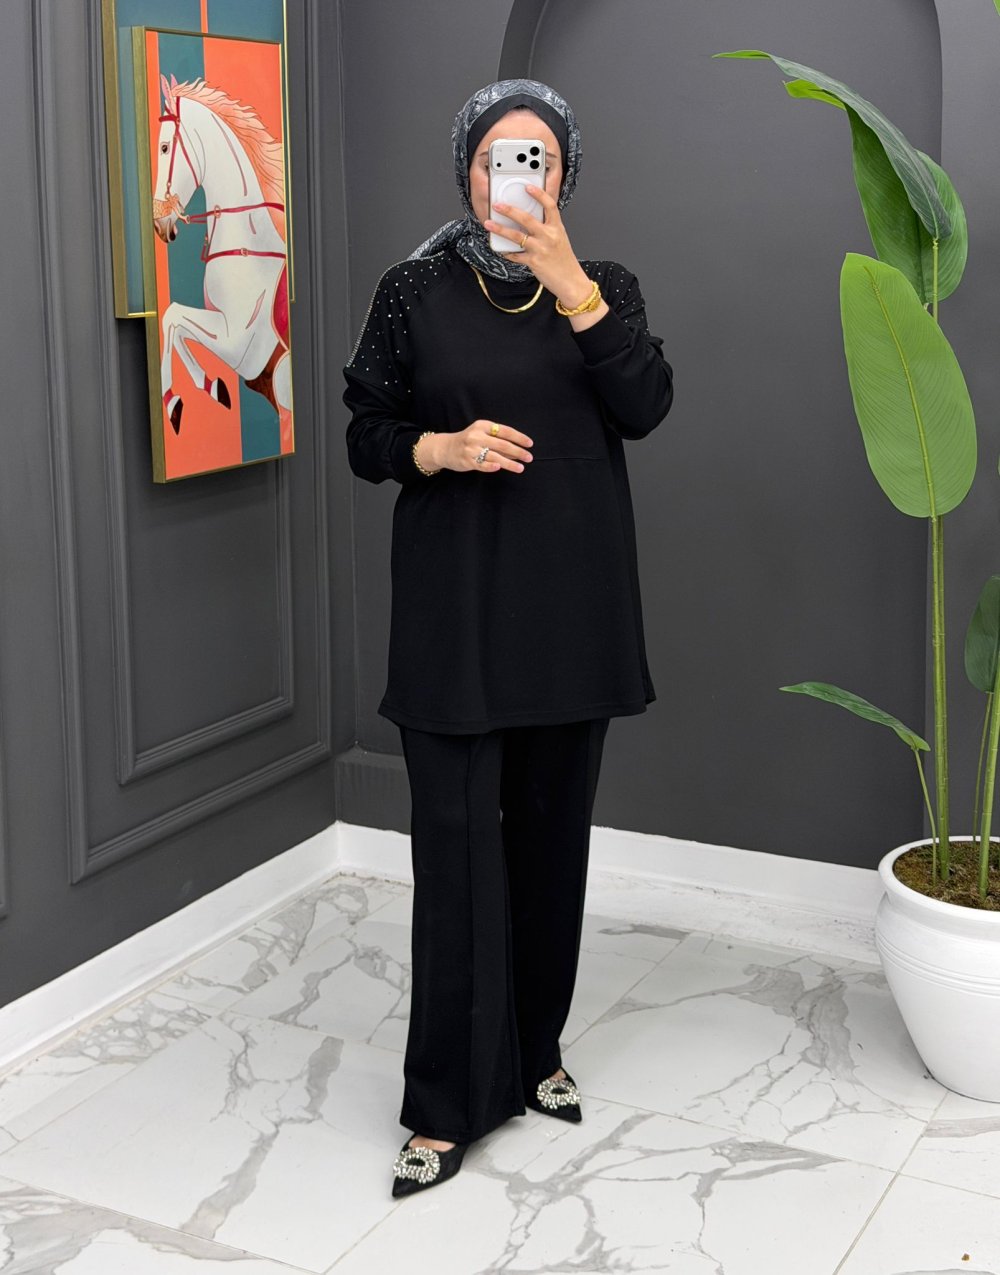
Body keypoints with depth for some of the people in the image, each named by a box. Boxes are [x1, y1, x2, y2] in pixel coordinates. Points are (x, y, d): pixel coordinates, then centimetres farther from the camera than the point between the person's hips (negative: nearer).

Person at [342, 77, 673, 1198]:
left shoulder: (602, 288, 7)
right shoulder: (414, 293, 3)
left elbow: (645, 407, -10)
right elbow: (366, 439, 4)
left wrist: (566, 277, -17)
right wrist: (441, 446, -16)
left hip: (571, 606, 2)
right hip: (454, 608, -2)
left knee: (550, 833, 10)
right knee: (456, 841, -5)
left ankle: (533, 1050, 27)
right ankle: (447, 1103, 5)